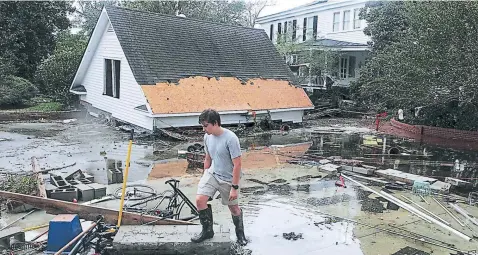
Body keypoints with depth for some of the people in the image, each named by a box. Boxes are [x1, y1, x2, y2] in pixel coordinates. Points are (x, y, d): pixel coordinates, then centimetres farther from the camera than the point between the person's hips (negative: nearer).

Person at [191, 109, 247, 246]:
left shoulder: (230, 139, -25)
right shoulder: (207, 137, -3)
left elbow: (237, 164, -22)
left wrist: (234, 187, -20)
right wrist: (204, 177, 17)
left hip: (228, 179, -5)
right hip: (212, 173, 5)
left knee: (234, 208, 10)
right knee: (200, 200, -12)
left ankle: (240, 233, 37)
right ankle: (207, 230, 11)